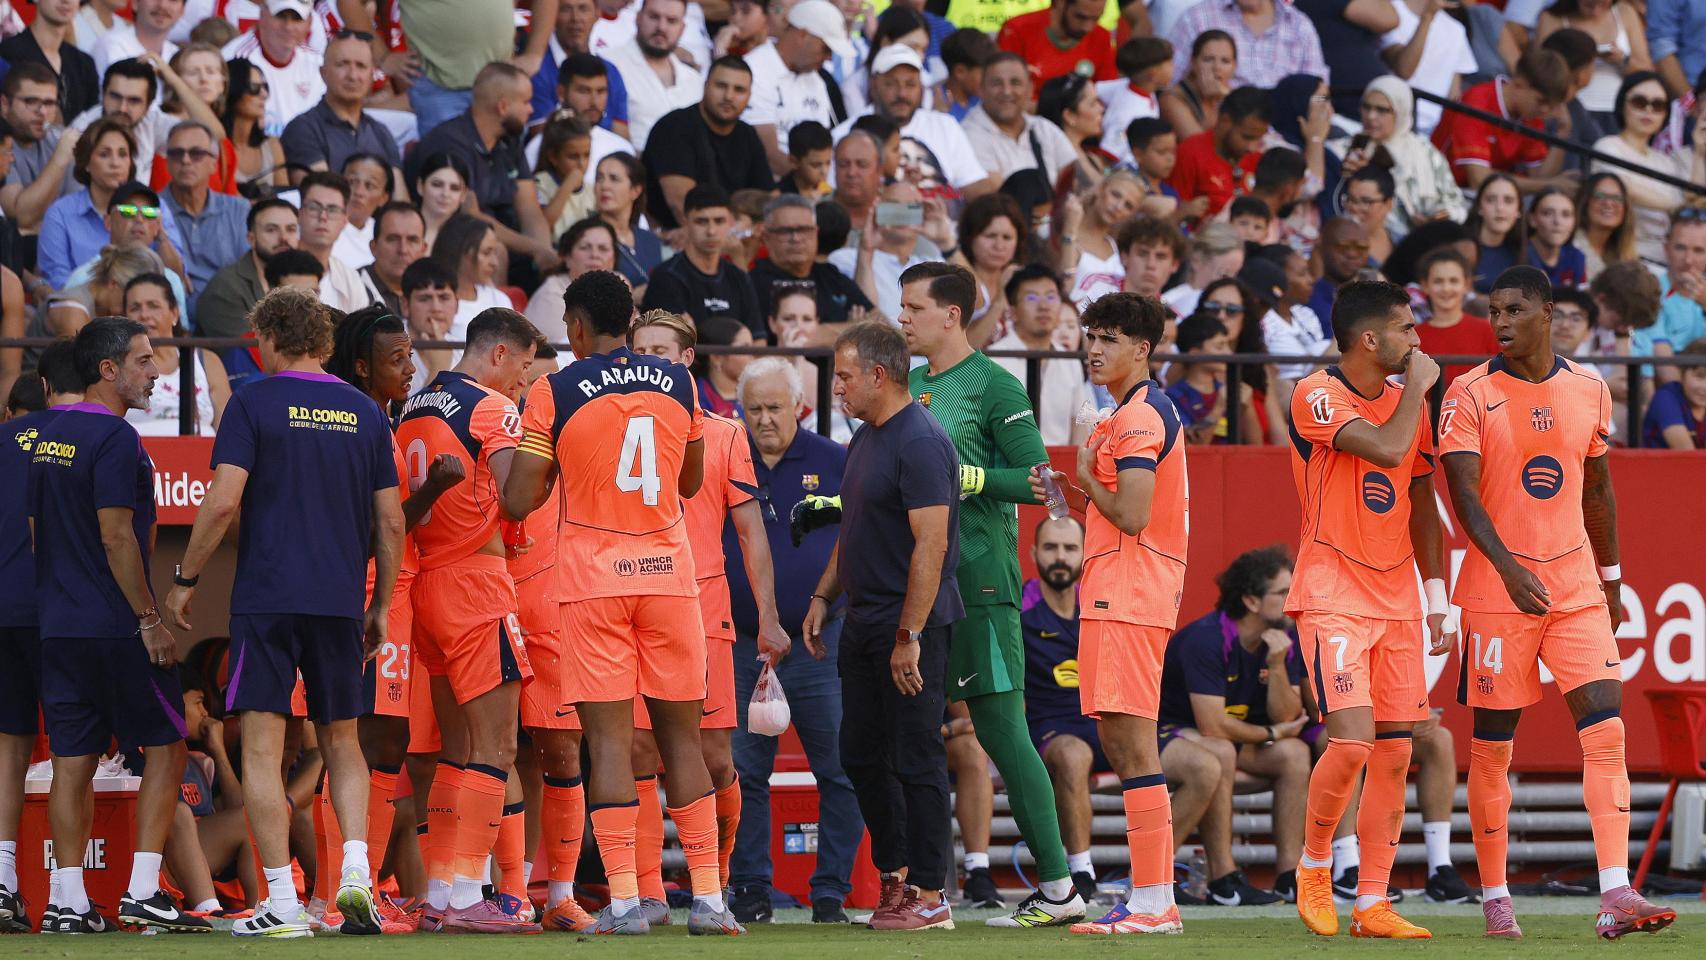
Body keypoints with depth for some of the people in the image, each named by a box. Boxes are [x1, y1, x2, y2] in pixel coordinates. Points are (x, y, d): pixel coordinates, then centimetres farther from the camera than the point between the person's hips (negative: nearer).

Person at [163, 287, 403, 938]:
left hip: (266, 594, -4)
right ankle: (355, 871, -4)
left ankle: (282, 903, -8)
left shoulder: (254, 403, -3)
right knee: (342, 742, 15)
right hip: (339, 602, 4)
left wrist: (185, 580, 0)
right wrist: (381, 606, 18)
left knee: (262, 747, -2)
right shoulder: (364, 413, 10)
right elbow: (390, 524, 9)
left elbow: (223, 501, -11)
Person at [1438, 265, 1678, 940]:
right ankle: (1494, 898, 14)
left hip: (1576, 586, 3)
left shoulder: (1588, 391, 7)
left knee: (1605, 728, -10)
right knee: (1492, 745, 2)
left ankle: (1615, 895, -16)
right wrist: (1508, 567, -29)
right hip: (1498, 590, -3)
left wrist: (1610, 579, 19)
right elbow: (1463, 492, -15)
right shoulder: (1470, 396, -6)